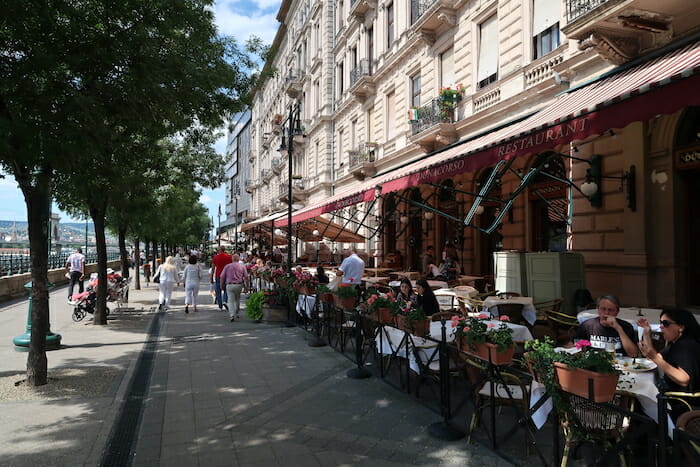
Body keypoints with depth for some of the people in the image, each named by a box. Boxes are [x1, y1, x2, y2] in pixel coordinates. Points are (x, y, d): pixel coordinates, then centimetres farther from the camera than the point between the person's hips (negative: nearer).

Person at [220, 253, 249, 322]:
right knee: (237, 300, 19)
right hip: (239, 285, 1)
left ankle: (232, 315, -14)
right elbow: (246, 277, -1)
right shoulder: (242, 266, 5)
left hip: (229, 285, -1)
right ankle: (237, 314, 27)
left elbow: (222, 277, 2)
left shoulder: (227, 266, 5)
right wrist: (247, 286, 5)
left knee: (231, 301, 0)